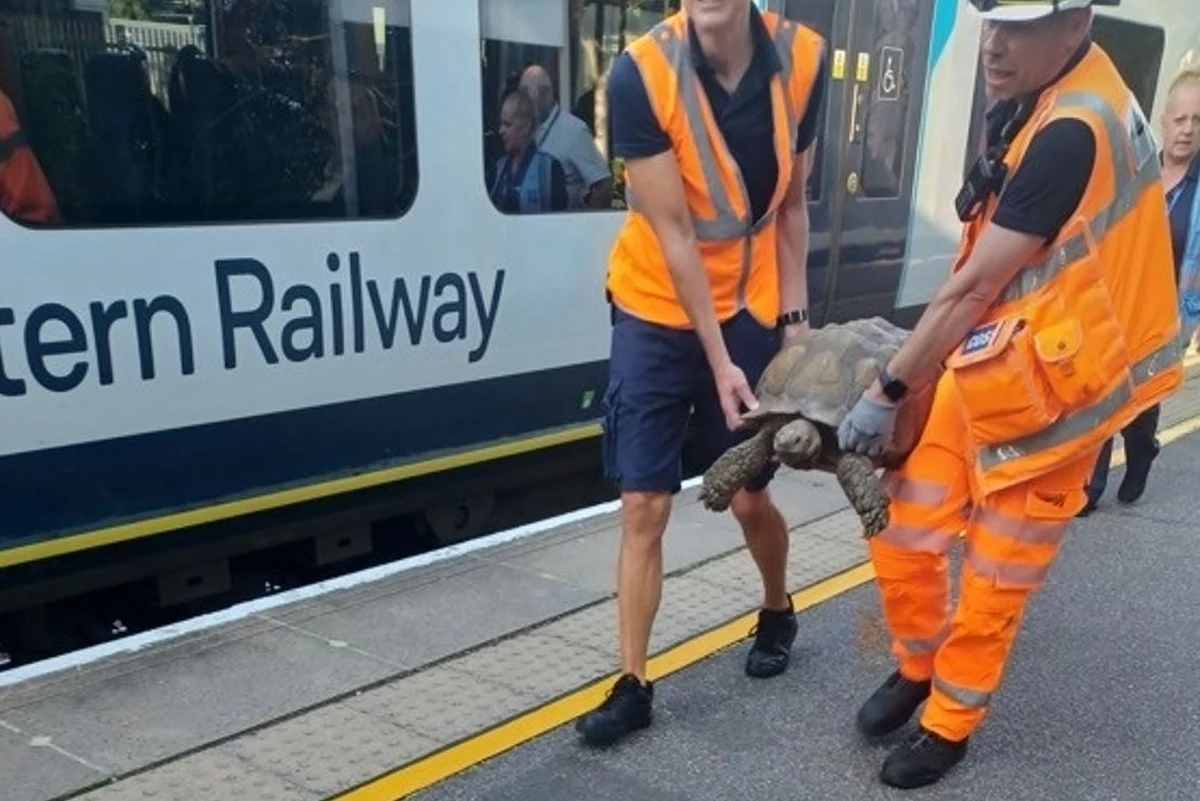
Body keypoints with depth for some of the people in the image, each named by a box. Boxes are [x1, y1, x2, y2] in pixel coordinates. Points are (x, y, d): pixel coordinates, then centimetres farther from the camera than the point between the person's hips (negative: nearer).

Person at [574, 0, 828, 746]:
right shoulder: (641, 72, -20)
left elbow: (792, 205, 1)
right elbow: (672, 232, -19)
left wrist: (796, 315, -1)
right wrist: (719, 361, -18)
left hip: (750, 312, 2)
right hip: (655, 312, -2)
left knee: (750, 496, 11)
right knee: (643, 504, -2)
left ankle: (778, 611, 41)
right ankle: (633, 684, 12)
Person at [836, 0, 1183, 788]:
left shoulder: (1073, 131, -26)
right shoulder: (1045, 100, 5)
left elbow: (974, 286, -23)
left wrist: (888, 391, -15)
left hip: (1046, 395, -8)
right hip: (982, 372, 8)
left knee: (993, 583, 9)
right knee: (902, 539, 11)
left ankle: (950, 723, 30)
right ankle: (917, 667, 36)